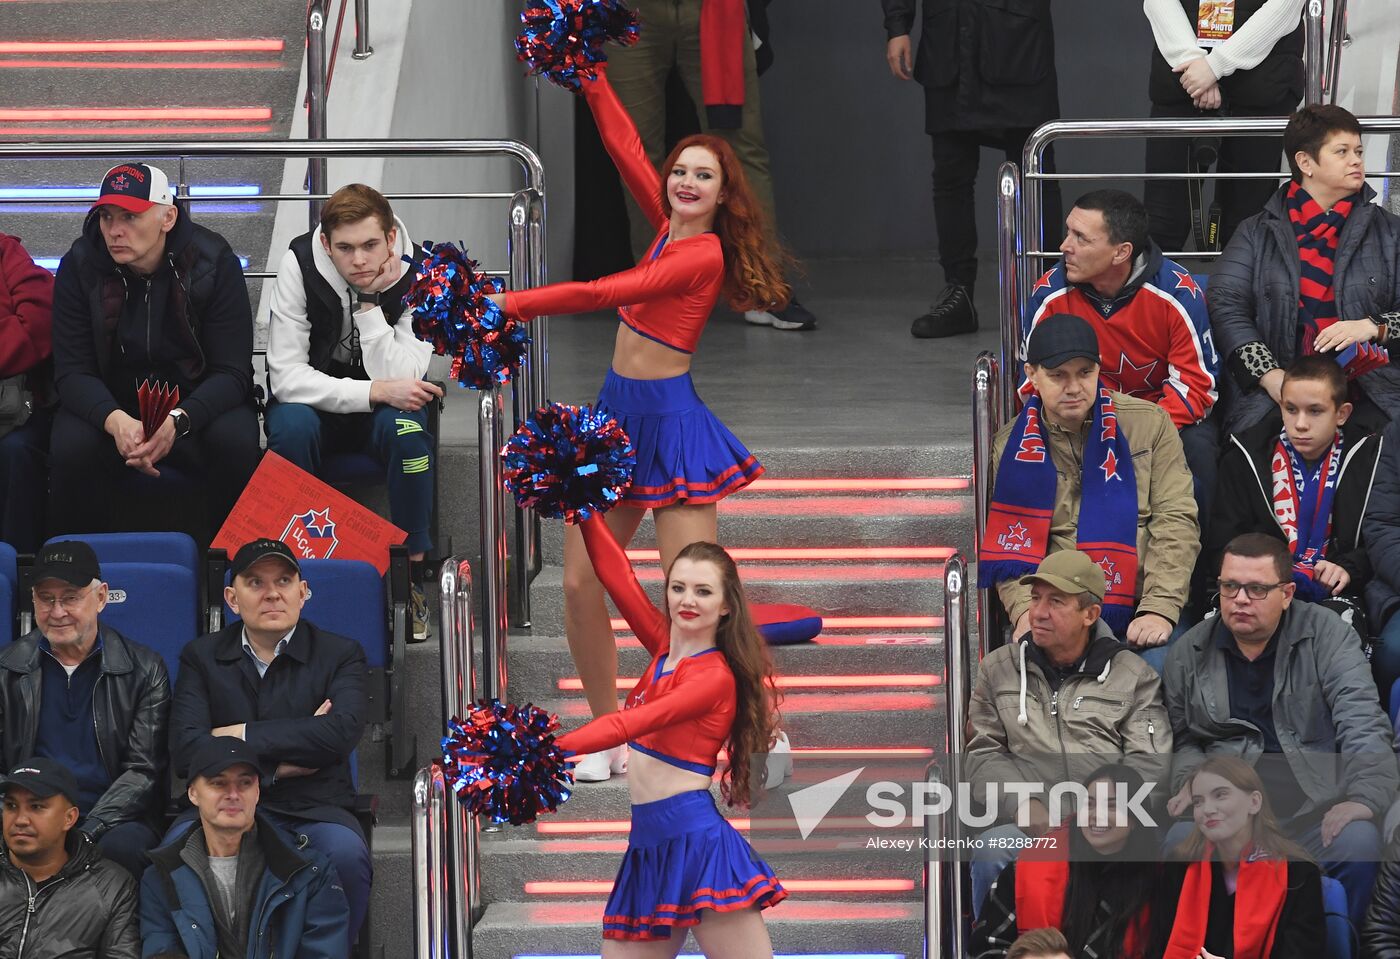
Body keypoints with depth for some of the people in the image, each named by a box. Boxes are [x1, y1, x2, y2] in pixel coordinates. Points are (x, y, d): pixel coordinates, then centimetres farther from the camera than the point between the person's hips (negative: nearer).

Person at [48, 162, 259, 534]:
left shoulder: (215, 263, -13)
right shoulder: (80, 267, -9)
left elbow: (232, 373, -15)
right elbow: (72, 371, -11)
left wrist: (177, 420, -35)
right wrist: (115, 421, -34)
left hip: (197, 405, -1)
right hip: (109, 404, 1)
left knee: (235, 443, -33)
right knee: (71, 447, -32)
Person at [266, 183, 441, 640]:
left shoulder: (418, 274, -17)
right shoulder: (299, 264, -19)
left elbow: (398, 380, -25)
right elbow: (285, 376, -23)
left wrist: (370, 301, -30)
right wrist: (375, 391, -31)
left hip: (380, 403, 1)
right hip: (315, 399, -1)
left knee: (406, 427, -33)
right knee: (291, 427, -34)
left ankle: (411, 572, -20)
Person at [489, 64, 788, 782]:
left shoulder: (704, 253, -15)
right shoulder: (670, 229, 8)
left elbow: (603, 294, -20)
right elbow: (625, 148, 14)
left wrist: (510, 305, -20)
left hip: (669, 421, -8)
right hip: (618, 418, 8)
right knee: (579, 584, 3)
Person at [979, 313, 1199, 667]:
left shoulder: (1150, 423, 8)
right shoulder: (1013, 445, 10)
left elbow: (1176, 521, 1)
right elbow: (1011, 542, 7)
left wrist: (1159, 609, -13)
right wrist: (1027, 610, -13)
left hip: (1141, 610, -1)